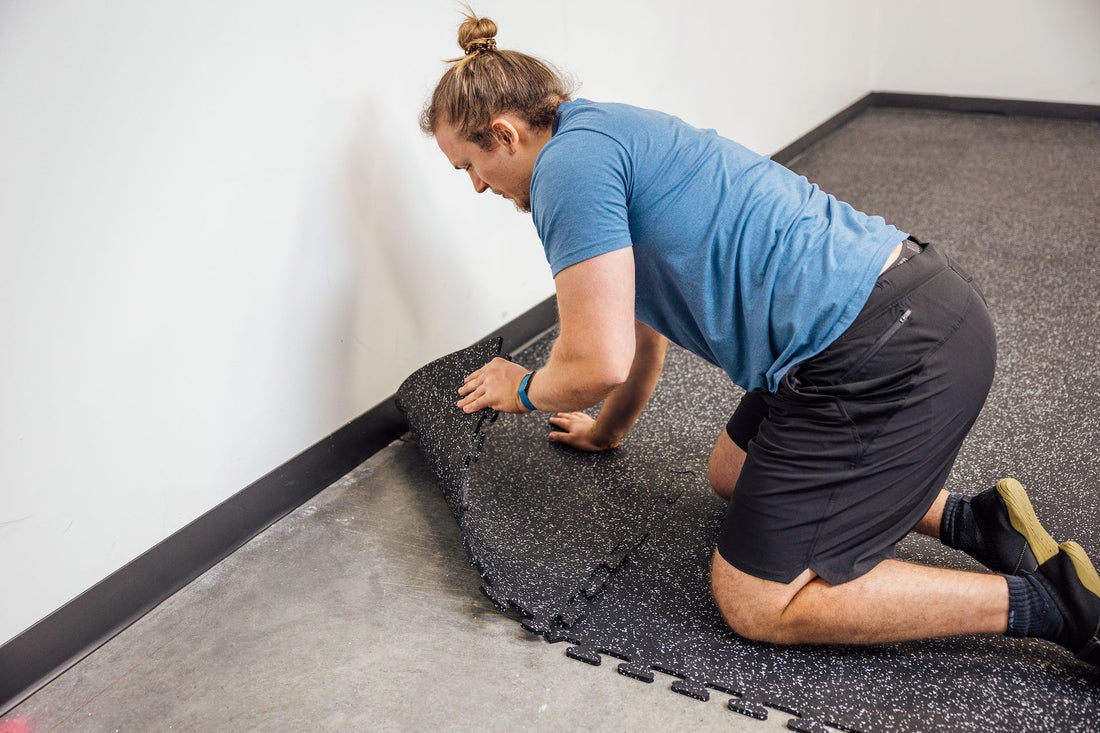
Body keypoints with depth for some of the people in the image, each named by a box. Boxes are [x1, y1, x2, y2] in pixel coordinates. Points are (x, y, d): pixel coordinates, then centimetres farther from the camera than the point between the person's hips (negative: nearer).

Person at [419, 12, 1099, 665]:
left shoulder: (571, 160, -11)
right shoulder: (614, 136, 20)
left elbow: (597, 363, -16)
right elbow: (643, 325, 30)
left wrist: (522, 388, 7)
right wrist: (608, 430, 42)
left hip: (888, 358, -10)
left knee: (755, 604, 1)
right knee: (734, 474, 28)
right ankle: (968, 519, 18)